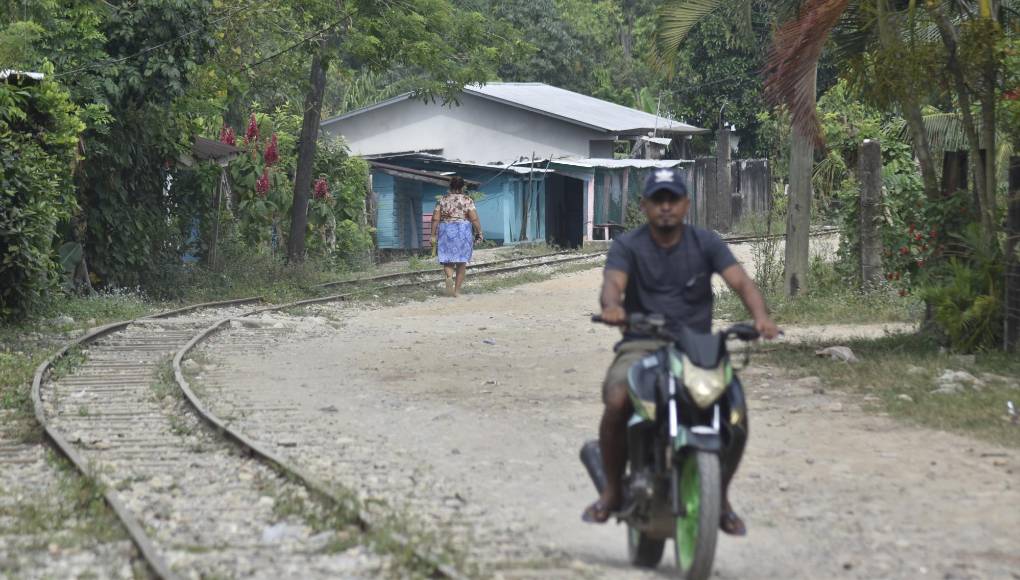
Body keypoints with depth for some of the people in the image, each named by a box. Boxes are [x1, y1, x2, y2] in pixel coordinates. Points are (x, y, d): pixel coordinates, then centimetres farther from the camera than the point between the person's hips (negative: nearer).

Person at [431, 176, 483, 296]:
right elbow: (474, 219, -9)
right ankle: (457, 290, 7)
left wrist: (433, 235, 4)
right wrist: (479, 232, -1)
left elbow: (435, 219, 0)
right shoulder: (467, 200, -3)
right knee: (461, 262, 7)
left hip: (446, 232, 1)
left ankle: (449, 276, -22)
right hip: (463, 231, -1)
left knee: (448, 259, 8)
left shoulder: (442, 200, 4)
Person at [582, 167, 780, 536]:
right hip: (642, 346, -1)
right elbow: (613, 281, -15)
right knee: (617, 403, -32)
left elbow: (740, 281, -5)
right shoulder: (628, 246, 4)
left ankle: (721, 495, 1)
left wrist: (760, 316, -27)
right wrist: (611, 306, -41)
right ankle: (613, 490, -9)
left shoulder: (706, 243, 9)